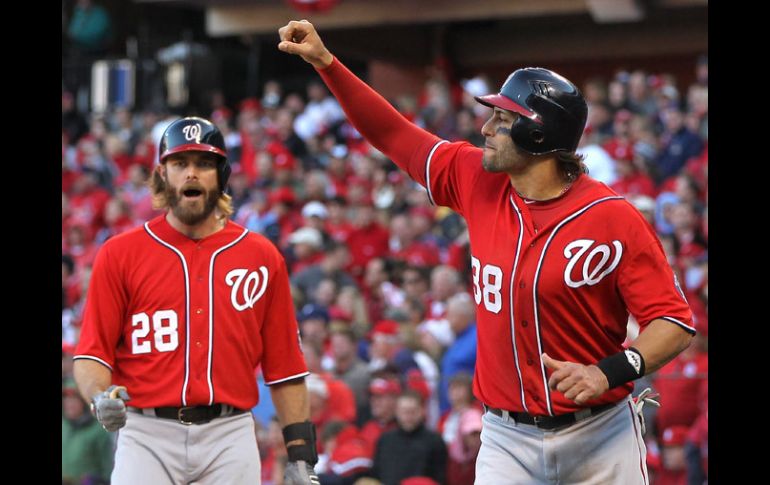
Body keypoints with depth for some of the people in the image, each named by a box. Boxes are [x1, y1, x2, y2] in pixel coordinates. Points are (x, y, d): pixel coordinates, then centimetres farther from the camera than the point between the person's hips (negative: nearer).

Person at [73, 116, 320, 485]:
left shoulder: (263, 257, 9)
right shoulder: (119, 254, 5)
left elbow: (284, 365, 9)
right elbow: (92, 352, 2)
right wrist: (99, 396, -20)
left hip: (231, 437, 2)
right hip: (147, 436, -1)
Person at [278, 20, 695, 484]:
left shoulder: (614, 218, -13)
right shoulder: (478, 183, 2)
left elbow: (676, 322, -15)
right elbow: (394, 134, 12)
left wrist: (609, 372, -30)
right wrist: (325, 62, 8)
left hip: (597, 438, -4)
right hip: (507, 440, 4)